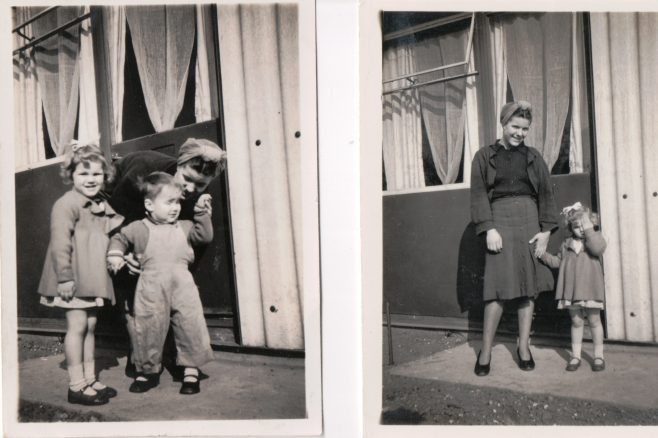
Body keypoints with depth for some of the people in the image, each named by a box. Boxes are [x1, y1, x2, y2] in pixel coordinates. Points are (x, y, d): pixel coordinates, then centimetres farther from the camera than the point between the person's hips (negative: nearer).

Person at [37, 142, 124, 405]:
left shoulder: (101, 207, 15)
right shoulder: (67, 204, -11)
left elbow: (107, 237, 25)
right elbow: (60, 243, -17)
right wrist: (64, 277, -21)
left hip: (93, 278, 8)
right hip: (74, 278, -8)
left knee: (90, 326, 12)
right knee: (77, 325, -4)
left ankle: (89, 380, 21)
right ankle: (76, 386, 5)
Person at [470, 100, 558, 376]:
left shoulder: (533, 157, 13)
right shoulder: (484, 156, 7)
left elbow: (546, 195, 10)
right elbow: (478, 195, -1)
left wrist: (546, 230, 0)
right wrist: (489, 229, -12)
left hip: (529, 222, 3)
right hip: (500, 220, -3)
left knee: (529, 285, 3)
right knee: (498, 286, -8)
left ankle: (523, 347, 14)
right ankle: (485, 352, 1)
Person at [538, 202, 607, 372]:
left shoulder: (595, 238, 0)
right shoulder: (567, 244, 10)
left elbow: (598, 249, -23)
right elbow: (557, 262, 17)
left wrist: (589, 229, -21)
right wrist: (543, 254, 5)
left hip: (590, 288, -3)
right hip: (571, 289, 3)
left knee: (594, 320, 6)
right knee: (576, 322, 10)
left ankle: (598, 356, 19)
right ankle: (575, 356, 17)